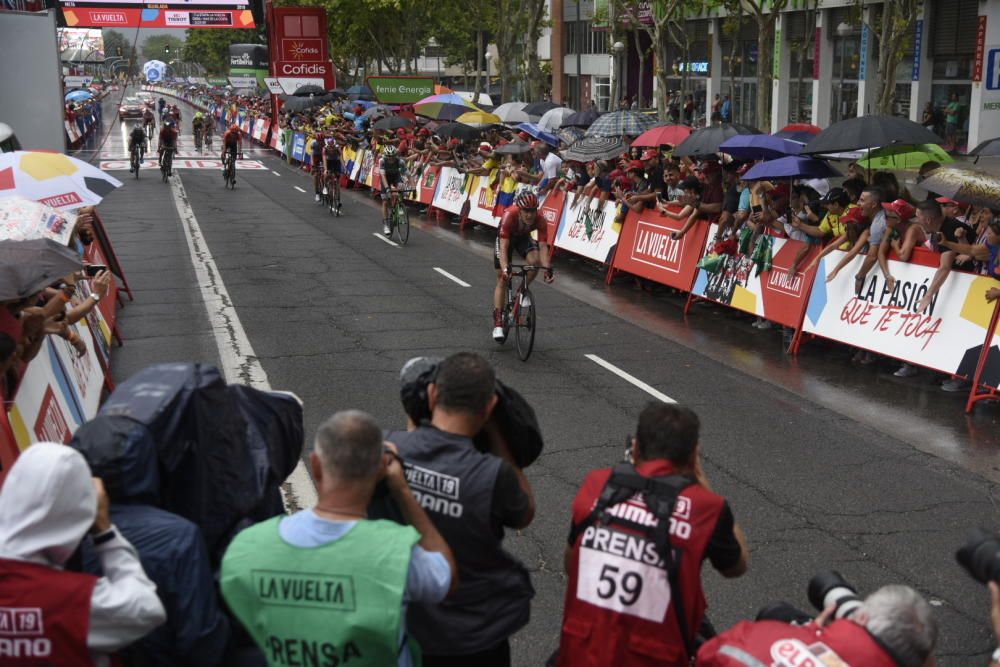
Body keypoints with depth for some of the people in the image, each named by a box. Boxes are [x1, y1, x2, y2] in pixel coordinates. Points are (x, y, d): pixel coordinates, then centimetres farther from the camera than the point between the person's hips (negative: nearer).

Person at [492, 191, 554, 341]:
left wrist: (547, 268, -47)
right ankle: (498, 323, -2)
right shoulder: (509, 216, -41)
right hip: (505, 237, -2)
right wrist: (505, 268, -57)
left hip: (523, 237, 2)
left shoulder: (540, 220, -33)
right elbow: (504, 246, -44)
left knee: (535, 262, -27)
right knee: (502, 279, -6)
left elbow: (543, 246, -34)